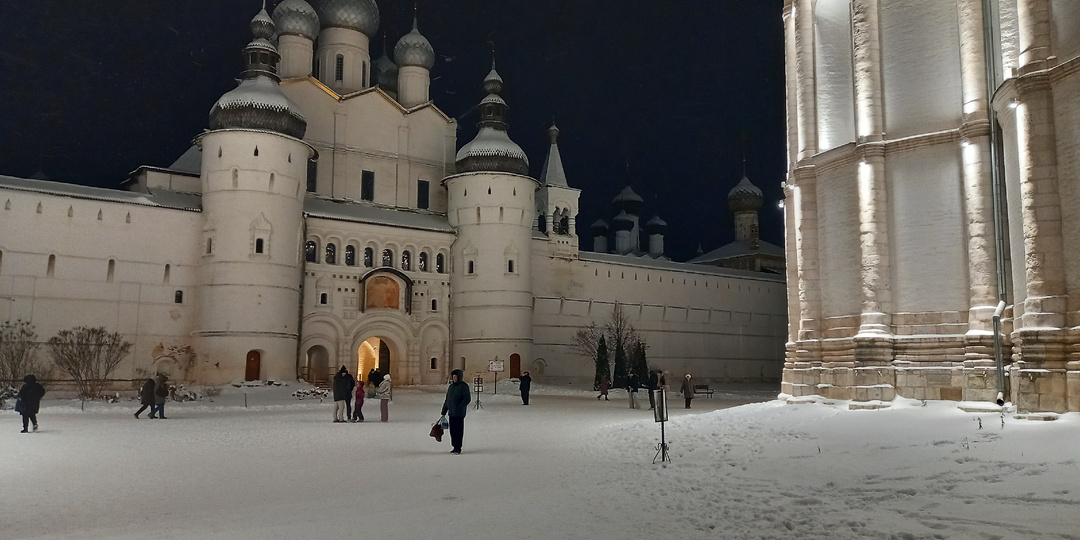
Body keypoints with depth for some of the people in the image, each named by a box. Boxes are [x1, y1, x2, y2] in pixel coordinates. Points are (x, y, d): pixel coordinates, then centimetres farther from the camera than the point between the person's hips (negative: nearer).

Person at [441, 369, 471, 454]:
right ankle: (454, 447, 19)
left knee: (458, 430, -3)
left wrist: (459, 407, -19)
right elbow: (446, 400, 19)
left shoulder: (464, 386, -6)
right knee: (452, 430, 9)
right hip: (451, 413, 7)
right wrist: (444, 412, 16)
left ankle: (458, 448, 2)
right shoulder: (451, 386, 15)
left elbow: (467, 399, -13)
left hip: (459, 413, -7)